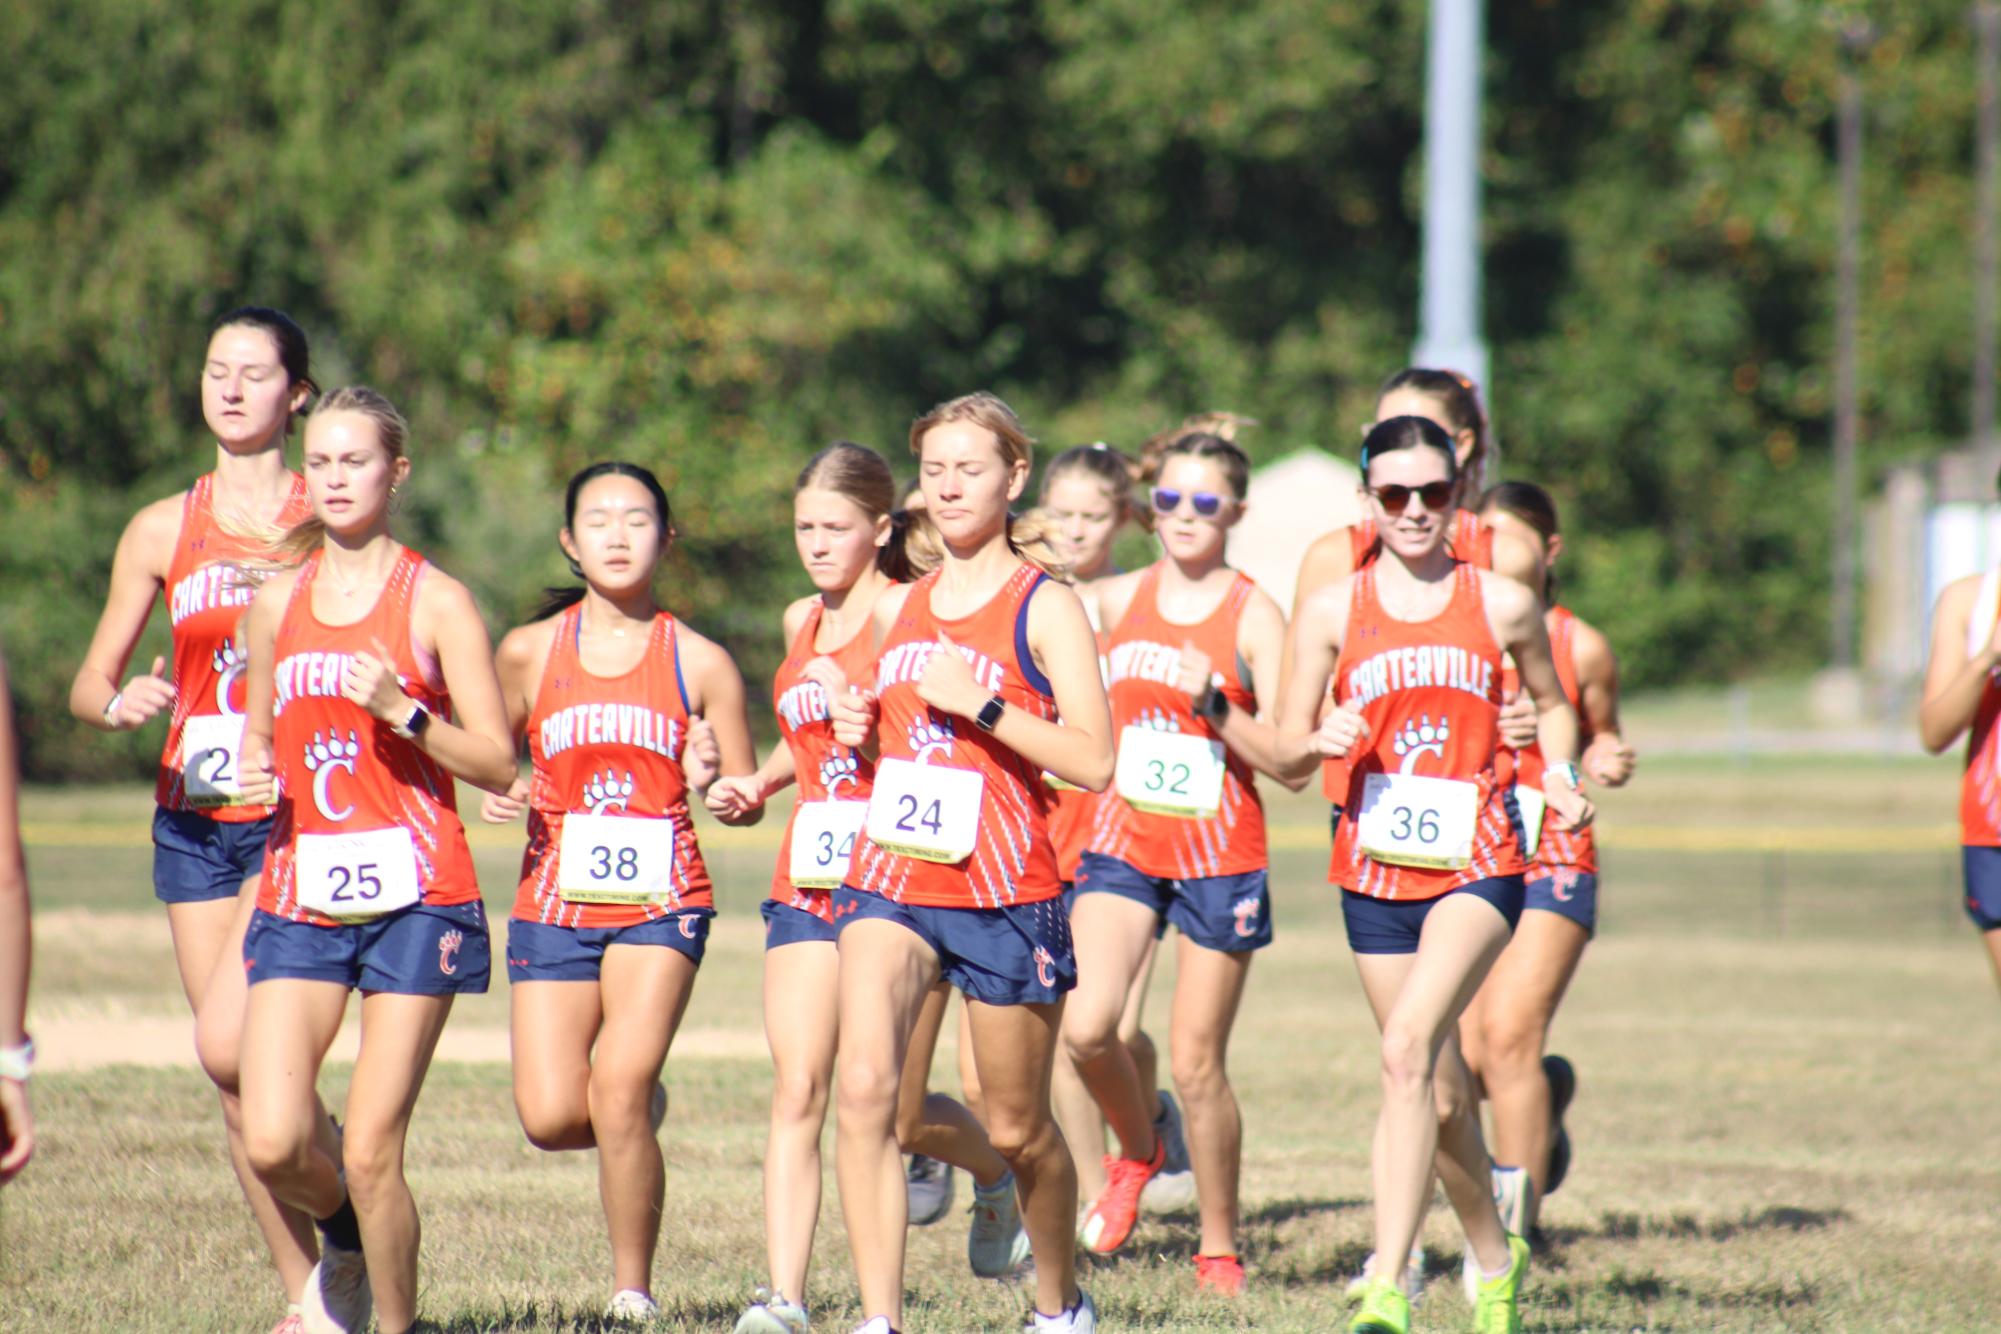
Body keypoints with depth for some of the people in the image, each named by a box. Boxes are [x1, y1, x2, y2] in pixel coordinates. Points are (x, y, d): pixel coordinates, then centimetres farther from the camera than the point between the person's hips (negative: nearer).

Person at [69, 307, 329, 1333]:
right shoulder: (163, 530, 10)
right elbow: (88, 683, 12)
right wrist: (119, 703, -10)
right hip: (192, 821, 4)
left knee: (231, 1041, -21)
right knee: (235, 1079, 3)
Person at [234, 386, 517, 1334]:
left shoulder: (436, 602, 0)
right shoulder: (279, 600, 12)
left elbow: (497, 764, -3)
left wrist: (400, 709, -17)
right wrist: (252, 773, 3)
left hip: (414, 895, -4)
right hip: (299, 895, 4)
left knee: (370, 1152, -8)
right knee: (273, 1145, -10)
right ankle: (343, 1237, 23)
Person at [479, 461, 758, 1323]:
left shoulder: (699, 663, 3)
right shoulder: (529, 653, 5)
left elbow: (746, 799, 8)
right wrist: (500, 797, -5)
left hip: (662, 903, -2)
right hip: (553, 903, 2)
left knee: (620, 1083, -20)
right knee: (551, 1118, -8)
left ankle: (633, 1293, -5)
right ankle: (643, 1110, 29)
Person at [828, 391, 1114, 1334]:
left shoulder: (1044, 608, -4)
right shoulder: (900, 610, 13)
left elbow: (1093, 762, -12)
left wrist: (982, 703, -19)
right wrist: (861, 730, 6)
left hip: (1003, 889, -4)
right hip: (890, 871, 4)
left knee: (1019, 1129, 10)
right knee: (862, 1089, -20)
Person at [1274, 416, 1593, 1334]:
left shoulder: (1502, 605, 2)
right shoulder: (1332, 611, 3)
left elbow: (1551, 703, 20)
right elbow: (1287, 757, 6)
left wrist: (1560, 778, 2)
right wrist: (1320, 740, -16)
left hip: (1476, 862, -3)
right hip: (1375, 870, 3)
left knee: (1409, 1046, -24)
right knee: (1441, 1094, 11)